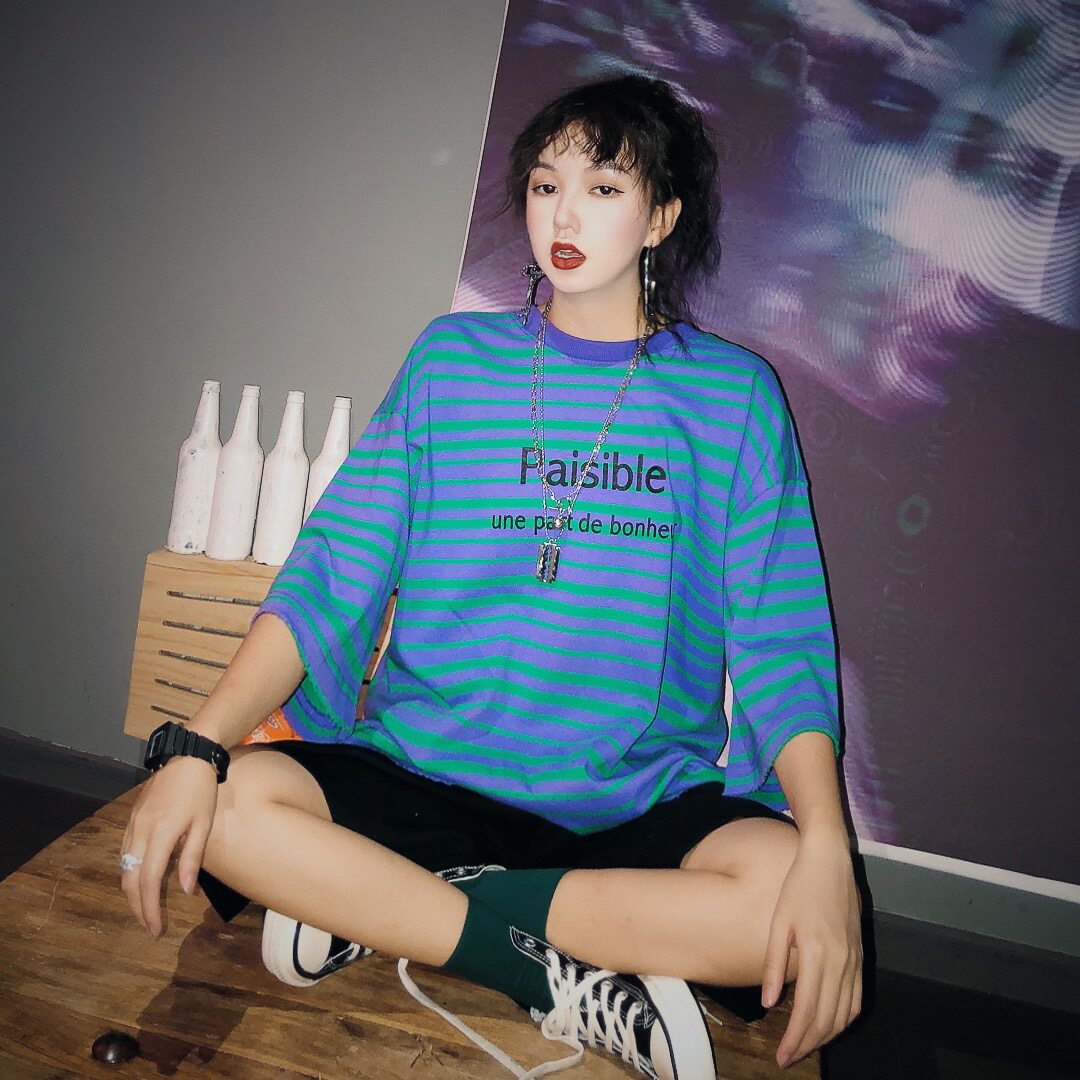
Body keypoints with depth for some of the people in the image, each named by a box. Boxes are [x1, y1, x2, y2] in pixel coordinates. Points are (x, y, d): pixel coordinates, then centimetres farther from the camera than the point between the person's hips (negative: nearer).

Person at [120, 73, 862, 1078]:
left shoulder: (734, 391, 4)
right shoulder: (450, 359, 7)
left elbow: (781, 640, -3)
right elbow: (331, 574, 0)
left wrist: (827, 849, -19)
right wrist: (198, 747, -13)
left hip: (643, 808, 0)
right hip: (422, 779, 1)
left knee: (789, 890, -29)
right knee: (227, 806, -23)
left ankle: (377, 905, -16)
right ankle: (570, 987, -14)